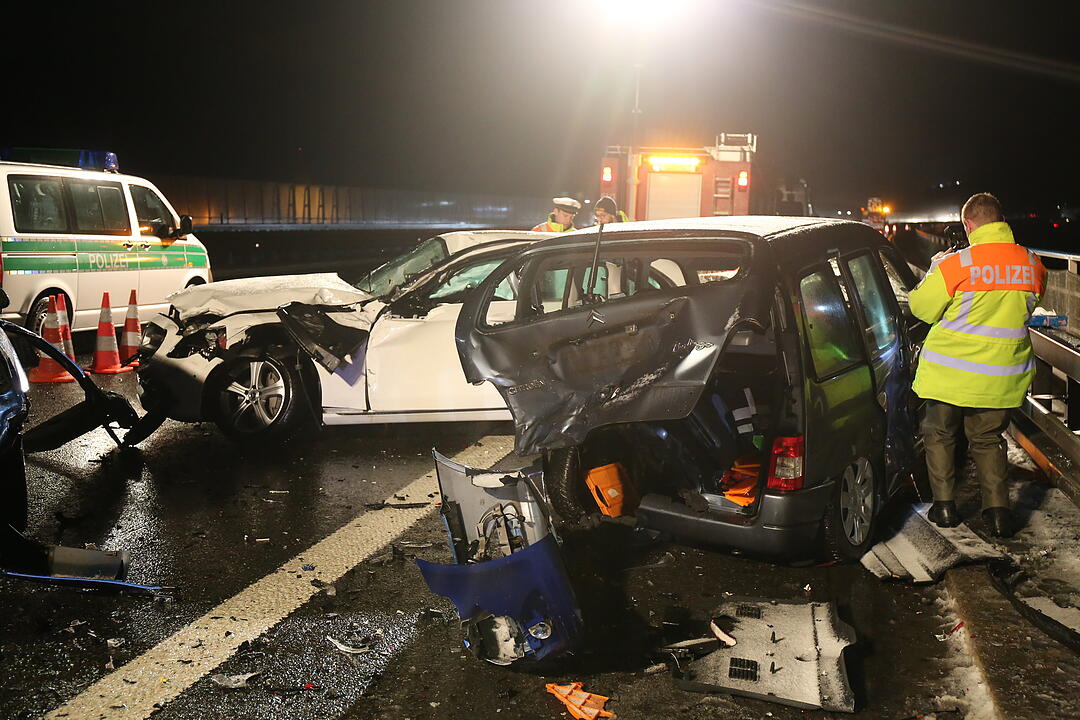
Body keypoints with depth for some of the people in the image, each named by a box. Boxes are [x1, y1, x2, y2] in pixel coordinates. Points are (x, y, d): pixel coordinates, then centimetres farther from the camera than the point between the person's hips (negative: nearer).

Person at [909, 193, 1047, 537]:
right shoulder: (1032, 264, -2)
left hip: (950, 372, -4)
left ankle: (944, 505, 18)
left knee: (940, 435, 16)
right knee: (988, 439, 19)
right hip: (1002, 375, 4)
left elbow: (922, 308, -5)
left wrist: (935, 268, 9)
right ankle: (998, 511, 12)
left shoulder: (956, 264, -17)